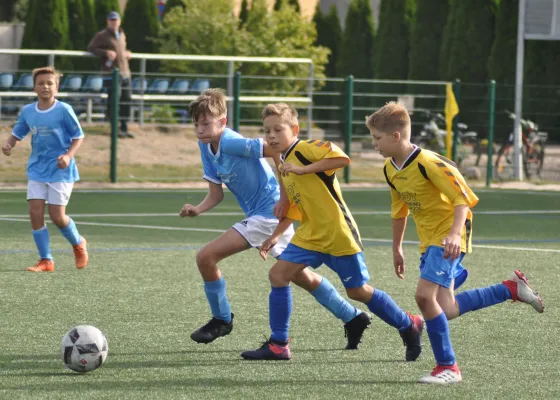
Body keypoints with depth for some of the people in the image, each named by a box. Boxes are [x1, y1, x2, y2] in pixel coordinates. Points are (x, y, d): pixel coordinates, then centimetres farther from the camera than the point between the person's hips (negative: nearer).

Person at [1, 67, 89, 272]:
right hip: (37, 169, 4)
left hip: (60, 170, -4)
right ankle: (46, 260, 3)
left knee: (57, 216, -6)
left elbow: (78, 137, -4)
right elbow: (17, 133, 13)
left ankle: (78, 244, 25)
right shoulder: (27, 111, 2)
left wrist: (69, 155, -21)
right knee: (35, 213, -7)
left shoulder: (64, 110, -10)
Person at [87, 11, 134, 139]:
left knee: (126, 99, 7)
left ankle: (124, 128, 16)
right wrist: (106, 52, -17)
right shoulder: (102, 35, -1)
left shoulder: (122, 35, 20)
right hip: (111, 72, -7)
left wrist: (127, 53, 13)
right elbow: (91, 48, -5)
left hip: (124, 72, 7)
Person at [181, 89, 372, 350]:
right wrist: (197, 210, -12)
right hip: (258, 214, 10)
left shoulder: (231, 142, -21)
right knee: (301, 276, 20)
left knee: (206, 257, -12)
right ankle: (353, 319, 30)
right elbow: (216, 193, 9)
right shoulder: (206, 146, 5)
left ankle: (221, 320, 6)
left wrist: (284, 196, -25)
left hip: (269, 211, -10)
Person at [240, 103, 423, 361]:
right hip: (311, 235, 8)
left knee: (358, 291, 0)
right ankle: (278, 345, 2)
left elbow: (341, 158, -29)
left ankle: (409, 326, 20)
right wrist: (276, 236, 20)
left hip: (338, 234, -8)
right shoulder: (285, 164, 14)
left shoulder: (305, 149, -13)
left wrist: (303, 169, -27)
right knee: (278, 274, -4)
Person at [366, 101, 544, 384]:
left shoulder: (428, 164, -22)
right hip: (428, 240, 9)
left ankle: (447, 367, -10)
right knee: (446, 310, 4)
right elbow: (399, 209, 20)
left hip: (449, 237, -9)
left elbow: (463, 198, -22)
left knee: (425, 295, -21)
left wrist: (455, 233, -36)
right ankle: (512, 289, 21)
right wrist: (396, 249, 25)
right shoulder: (390, 169, 5)